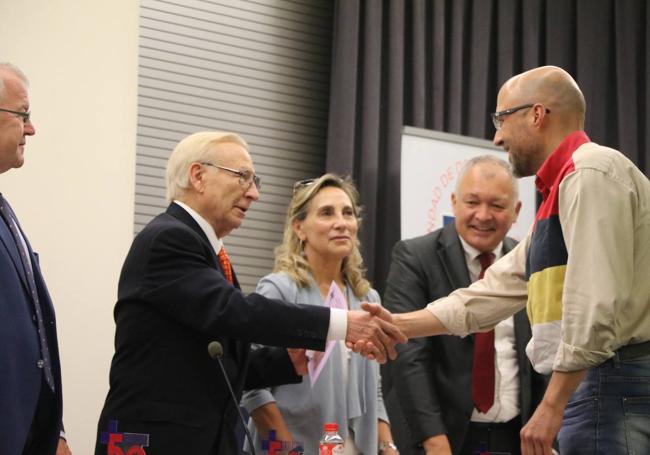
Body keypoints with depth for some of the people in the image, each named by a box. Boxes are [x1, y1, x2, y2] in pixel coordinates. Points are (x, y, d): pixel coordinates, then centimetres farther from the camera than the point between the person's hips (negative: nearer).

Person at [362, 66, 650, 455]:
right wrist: (396, 326, 20)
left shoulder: (591, 171, -10)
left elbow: (599, 300, -19)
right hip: (591, 383, 10)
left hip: (612, 386, -10)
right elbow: (495, 292, 25)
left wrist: (552, 405, -19)